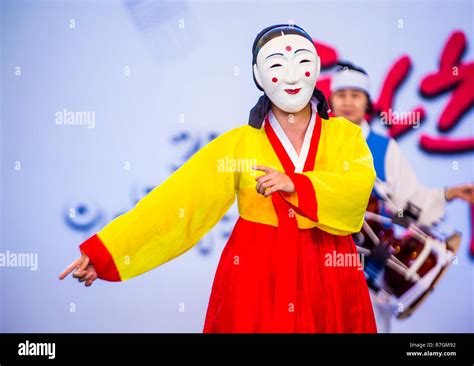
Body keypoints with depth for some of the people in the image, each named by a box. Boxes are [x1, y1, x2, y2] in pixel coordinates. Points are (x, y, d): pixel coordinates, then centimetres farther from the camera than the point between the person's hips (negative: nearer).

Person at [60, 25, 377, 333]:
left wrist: (295, 185, -28)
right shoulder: (237, 143, -3)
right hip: (255, 275, -1)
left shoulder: (345, 134, 1)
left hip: (327, 276, 1)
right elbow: (173, 200, -8)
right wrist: (104, 251, -13)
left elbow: (359, 186, -17)